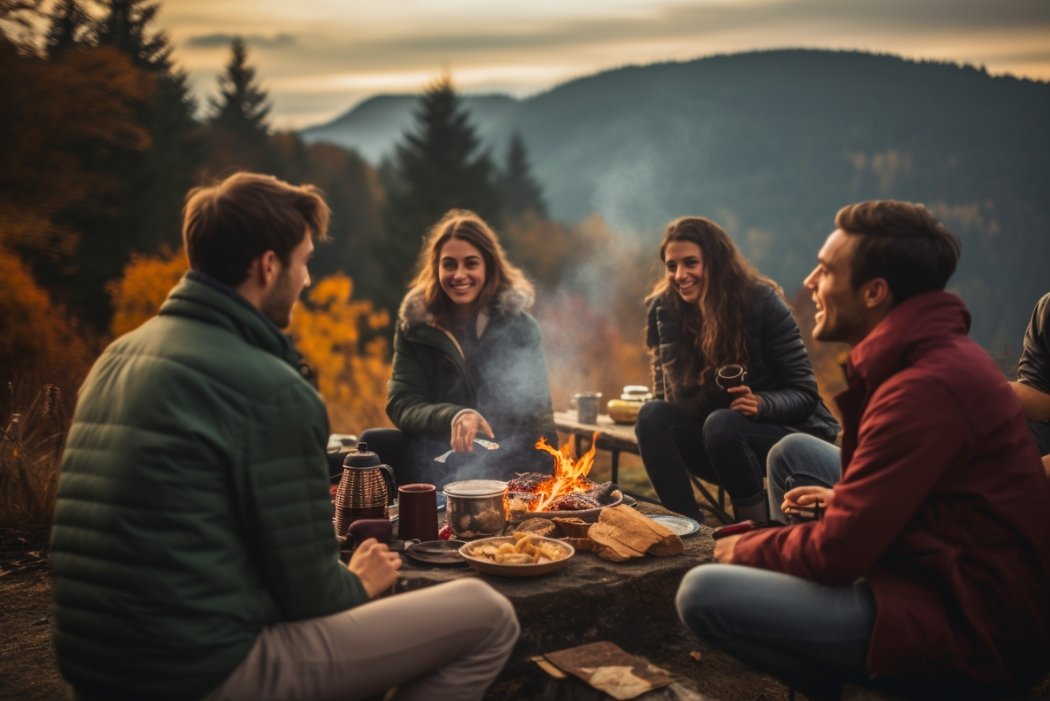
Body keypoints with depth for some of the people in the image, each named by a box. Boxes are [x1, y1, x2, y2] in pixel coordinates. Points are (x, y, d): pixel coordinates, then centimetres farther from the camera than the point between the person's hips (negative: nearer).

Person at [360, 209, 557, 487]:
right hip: (440, 460, 3)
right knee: (374, 443, -27)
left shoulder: (519, 326, -1)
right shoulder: (414, 321, 2)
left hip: (509, 463, -3)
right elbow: (402, 406, -6)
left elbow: (537, 415, 2)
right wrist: (453, 417, -27)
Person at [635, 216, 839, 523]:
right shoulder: (665, 308, -4)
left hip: (789, 432, -3)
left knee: (722, 423, -34)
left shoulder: (762, 302, -13)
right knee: (652, 416, -24)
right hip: (718, 441, 4)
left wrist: (761, 404, -34)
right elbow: (675, 397, -13)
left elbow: (804, 394, -12)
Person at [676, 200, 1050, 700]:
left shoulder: (924, 388, -24)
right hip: (955, 582, 10)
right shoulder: (940, 352, 8)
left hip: (970, 634, -10)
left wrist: (744, 549, -4)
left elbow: (835, 555, -22)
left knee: (703, 593, -19)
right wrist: (846, 500, 8)